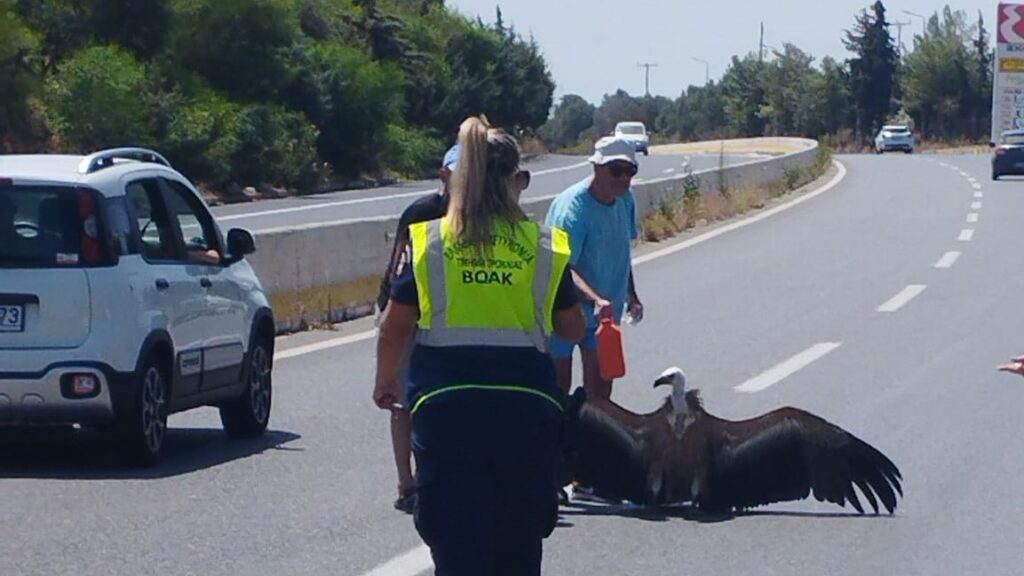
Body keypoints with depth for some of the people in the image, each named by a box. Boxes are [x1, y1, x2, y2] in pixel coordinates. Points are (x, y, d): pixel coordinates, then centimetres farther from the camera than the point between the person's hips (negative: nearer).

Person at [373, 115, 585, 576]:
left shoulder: (429, 241, -1)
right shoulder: (544, 246, 0)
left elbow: (394, 329, 4)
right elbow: (572, 329, 9)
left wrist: (385, 382, 21)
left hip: (445, 405, -1)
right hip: (526, 405, 1)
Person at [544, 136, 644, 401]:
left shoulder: (625, 200, -3)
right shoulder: (571, 206, -26)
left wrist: (631, 295, 17)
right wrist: (596, 300, -50)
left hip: (605, 311, 6)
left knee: (600, 385, 4)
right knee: (559, 383, 4)